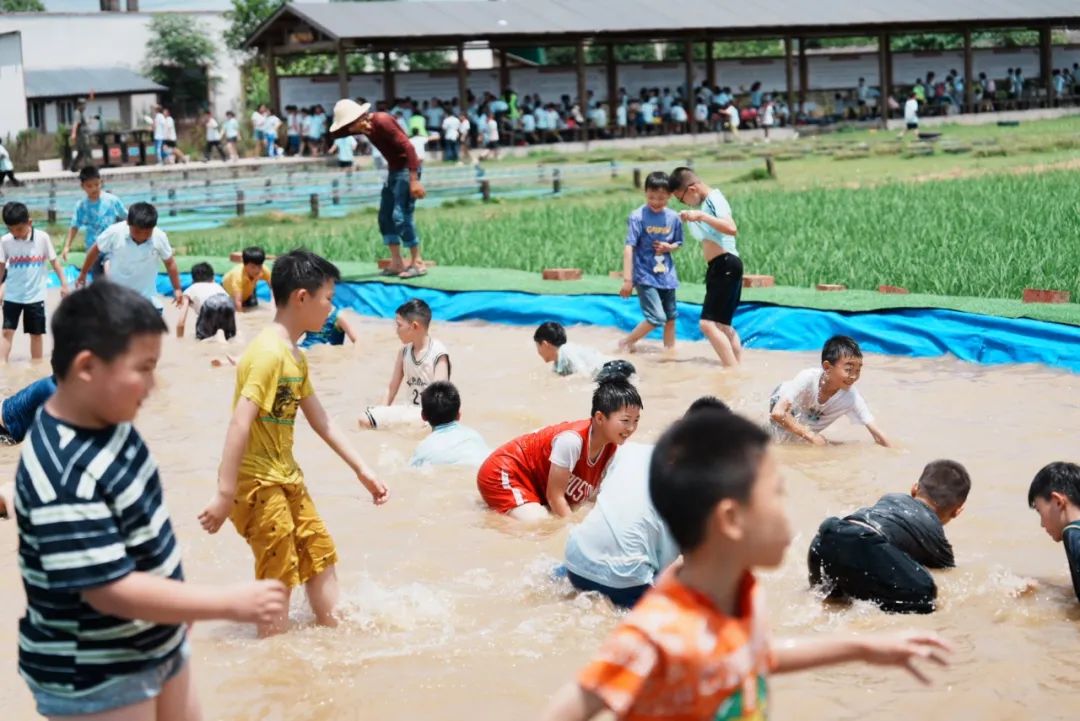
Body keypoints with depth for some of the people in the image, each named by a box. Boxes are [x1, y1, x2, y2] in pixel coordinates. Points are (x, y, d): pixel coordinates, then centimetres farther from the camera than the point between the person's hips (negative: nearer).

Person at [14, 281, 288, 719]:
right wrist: (232, 603, -29)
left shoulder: (108, 420, -3)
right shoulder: (65, 479, -31)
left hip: (157, 645, 9)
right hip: (94, 679, -9)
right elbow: (110, 590, -31)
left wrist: (181, 603, 20)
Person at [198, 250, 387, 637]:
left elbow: (321, 421, 16)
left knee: (320, 555, 17)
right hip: (256, 479, -10)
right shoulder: (269, 353, -21)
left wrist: (362, 470, 16)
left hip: (285, 475, 10)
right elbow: (240, 424, -26)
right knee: (279, 577, -1)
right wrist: (224, 495, -29)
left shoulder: (296, 356, 10)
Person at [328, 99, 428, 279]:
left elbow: (407, 146, -25)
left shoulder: (382, 121, -21)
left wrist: (414, 180, -30)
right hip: (394, 170, 10)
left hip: (407, 169, -10)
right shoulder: (363, 126, 6)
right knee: (385, 216, 7)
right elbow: (335, 134, 6)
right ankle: (397, 263, 10)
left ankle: (417, 263, -6)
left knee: (401, 217, -13)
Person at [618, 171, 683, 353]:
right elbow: (629, 248, -16)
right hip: (645, 275, -5)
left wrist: (669, 247, -10)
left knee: (671, 317, 11)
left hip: (666, 275, 5)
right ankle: (626, 342, 8)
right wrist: (627, 279, -20)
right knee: (657, 318, -10)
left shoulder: (673, 217, -1)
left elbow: (678, 243, 14)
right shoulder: (637, 217, -14)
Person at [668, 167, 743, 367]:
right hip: (719, 267, 11)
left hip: (726, 265, -11)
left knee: (708, 324, -18)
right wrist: (693, 217, 13)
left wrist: (701, 216, -31)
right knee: (723, 325, 18)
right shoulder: (704, 202, 14)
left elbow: (731, 229, -29)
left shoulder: (714, 199, -13)